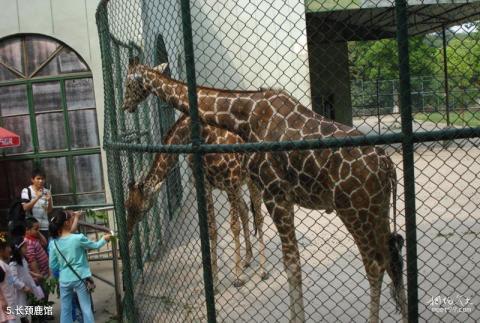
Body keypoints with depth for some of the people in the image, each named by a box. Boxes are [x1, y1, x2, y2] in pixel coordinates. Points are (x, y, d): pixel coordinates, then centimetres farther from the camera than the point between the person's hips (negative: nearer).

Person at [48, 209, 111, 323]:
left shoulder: (53, 243, -4)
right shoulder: (78, 238, -15)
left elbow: (52, 265, 3)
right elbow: (95, 246, 2)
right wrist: (104, 239, 22)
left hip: (64, 280, 4)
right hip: (80, 278, -3)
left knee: (65, 310, 14)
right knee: (86, 308, 8)